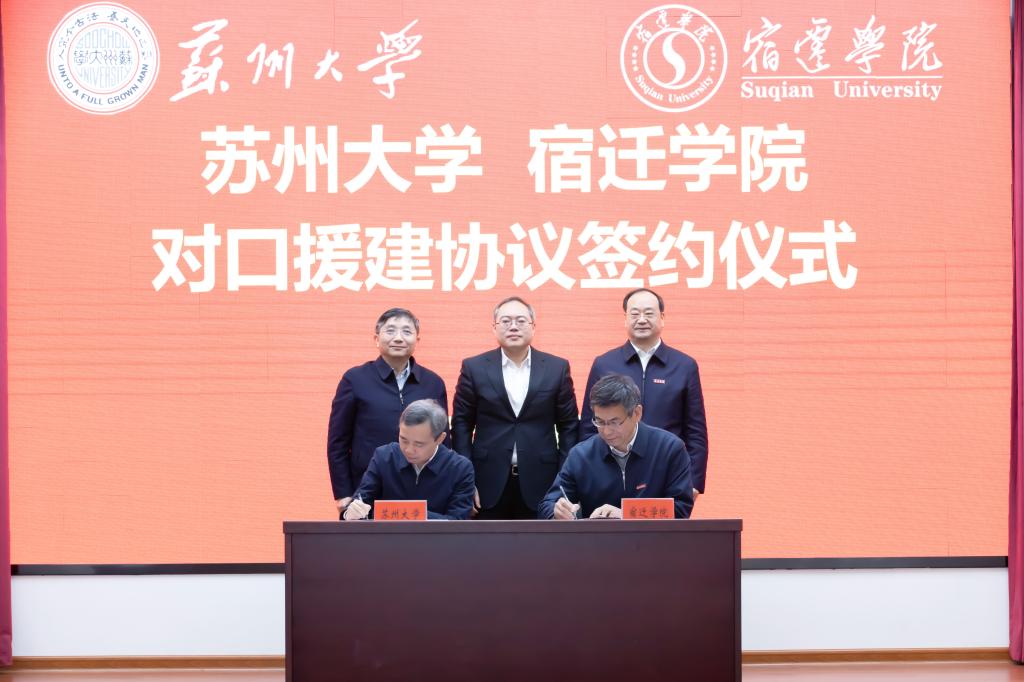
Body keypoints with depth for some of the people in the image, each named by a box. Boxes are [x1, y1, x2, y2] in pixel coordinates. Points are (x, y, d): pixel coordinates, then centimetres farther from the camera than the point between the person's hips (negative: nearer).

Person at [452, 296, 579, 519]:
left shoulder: (557, 368, 4)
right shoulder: (474, 368, 3)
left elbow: (569, 426, 6)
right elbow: (461, 425, 4)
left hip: (540, 483, 1)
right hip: (489, 482, 0)